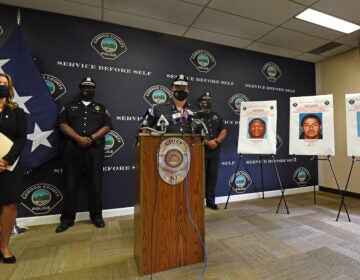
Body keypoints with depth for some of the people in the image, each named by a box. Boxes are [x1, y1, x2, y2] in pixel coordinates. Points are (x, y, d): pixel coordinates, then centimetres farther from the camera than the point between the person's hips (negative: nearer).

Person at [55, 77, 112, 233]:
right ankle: (67, 218, 16)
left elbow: (106, 127, 3)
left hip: (95, 150, 0)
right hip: (72, 149, 1)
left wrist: (91, 138, -11)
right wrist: (78, 138, -13)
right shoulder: (69, 107, 17)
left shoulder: (101, 108, 16)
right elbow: (63, 125, 3)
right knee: (71, 184, 4)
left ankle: (96, 216, 13)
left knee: (95, 184, 2)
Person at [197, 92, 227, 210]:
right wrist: (207, 142, -16)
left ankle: (211, 201, 20)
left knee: (213, 176, 8)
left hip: (215, 151, 5)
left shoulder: (216, 116, 16)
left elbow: (223, 131, 11)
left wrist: (217, 141, -6)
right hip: (201, 151, -4)